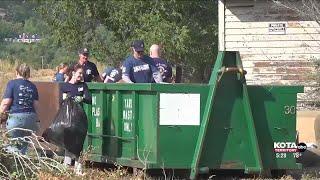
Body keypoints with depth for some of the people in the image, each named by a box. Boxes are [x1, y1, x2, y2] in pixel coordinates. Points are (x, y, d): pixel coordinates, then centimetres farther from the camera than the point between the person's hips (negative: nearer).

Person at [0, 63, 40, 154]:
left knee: (14, 148, 2)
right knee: (24, 146, 16)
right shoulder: (32, 86, 12)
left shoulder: (12, 83, -1)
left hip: (16, 117, -5)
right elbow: (36, 105, 10)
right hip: (31, 118, 5)